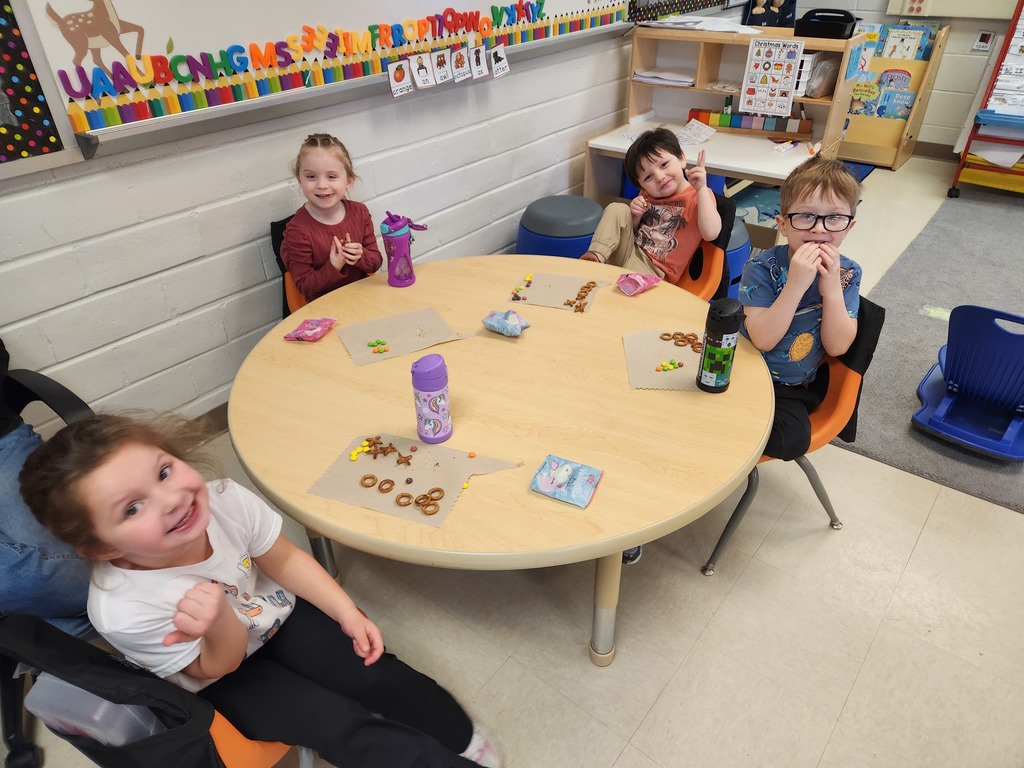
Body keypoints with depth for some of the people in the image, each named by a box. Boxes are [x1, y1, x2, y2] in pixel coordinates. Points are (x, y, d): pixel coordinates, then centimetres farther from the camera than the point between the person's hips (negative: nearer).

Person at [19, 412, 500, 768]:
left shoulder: (223, 500, -30)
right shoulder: (122, 610, -36)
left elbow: (283, 560, -9)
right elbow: (220, 665, -21)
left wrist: (349, 615, -11)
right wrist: (220, 622, -45)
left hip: (276, 611, 3)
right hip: (223, 680, -2)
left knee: (381, 678, -6)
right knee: (341, 728, -15)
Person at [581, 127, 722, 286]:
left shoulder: (699, 196, -6)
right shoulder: (648, 195, 13)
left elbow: (710, 233, -24)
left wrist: (701, 188, -26)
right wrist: (636, 216, -2)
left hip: (653, 270, -6)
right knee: (617, 209, -11)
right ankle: (596, 256, -24)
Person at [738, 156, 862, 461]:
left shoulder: (846, 273, -6)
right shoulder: (762, 267, -16)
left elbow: (837, 346, -12)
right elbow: (762, 339, -24)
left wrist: (831, 288, -25)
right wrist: (796, 284, -34)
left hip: (792, 390, 2)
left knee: (793, 439, -24)